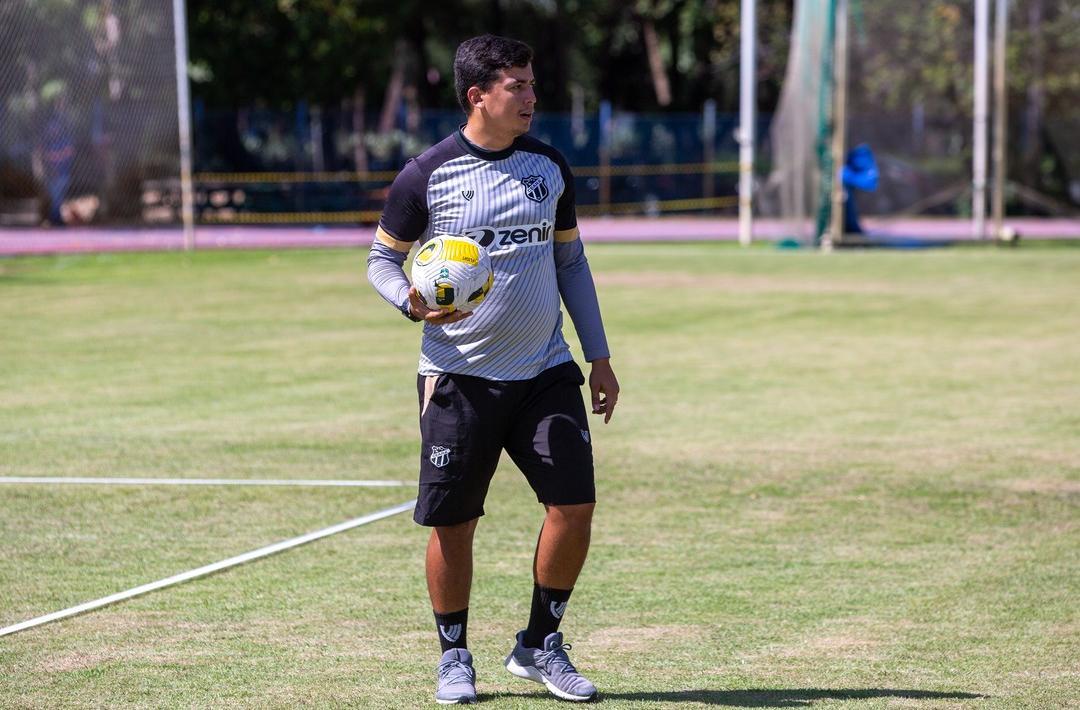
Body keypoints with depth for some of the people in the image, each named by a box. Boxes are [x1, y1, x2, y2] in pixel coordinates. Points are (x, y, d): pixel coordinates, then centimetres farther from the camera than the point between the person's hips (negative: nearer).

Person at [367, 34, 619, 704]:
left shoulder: (550, 167, 7)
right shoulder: (425, 176, -6)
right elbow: (382, 259, 4)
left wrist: (599, 358, 12)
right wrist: (412, 301, -18)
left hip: (546, 372, 3)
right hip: (460, 377, -3)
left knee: (575, 504, -6)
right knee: (452, 522, 0)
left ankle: (540, 646, 13)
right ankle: (454, 656, 19)